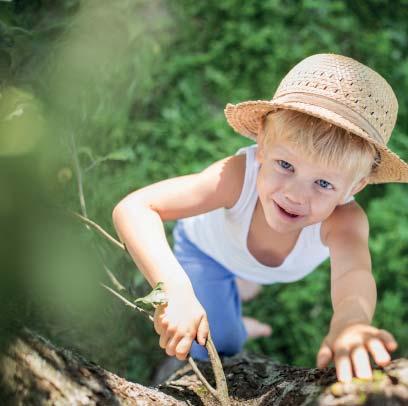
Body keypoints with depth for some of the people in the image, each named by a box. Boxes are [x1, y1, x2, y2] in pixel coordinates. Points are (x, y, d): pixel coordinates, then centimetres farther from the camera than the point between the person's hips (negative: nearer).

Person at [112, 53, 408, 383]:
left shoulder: (344, 219, -44)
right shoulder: (238, 175, -48)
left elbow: (354, 272, -65)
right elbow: (132, 210, -53)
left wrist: (349, 322, -90)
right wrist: (175, 289, -69)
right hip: (206, 248, -2)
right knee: (218, 347, -1)